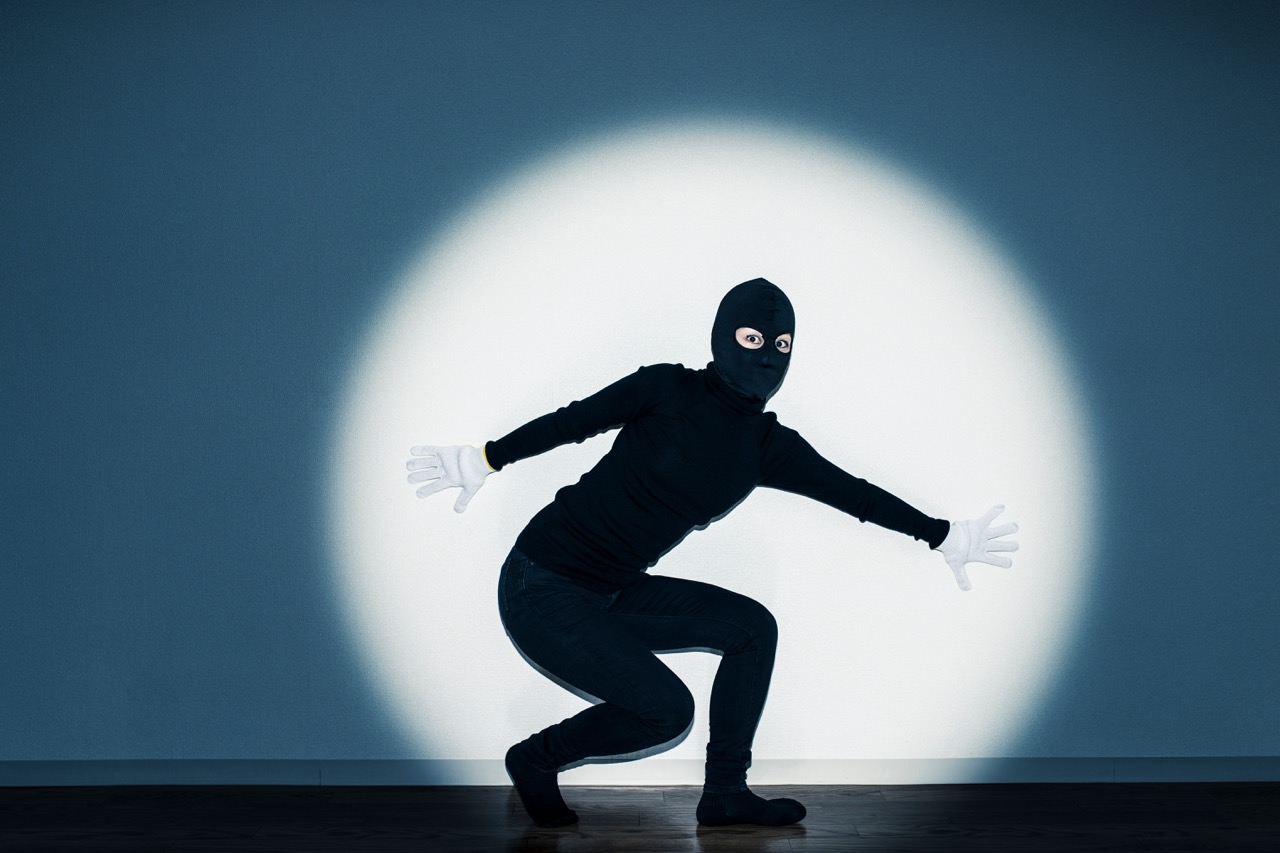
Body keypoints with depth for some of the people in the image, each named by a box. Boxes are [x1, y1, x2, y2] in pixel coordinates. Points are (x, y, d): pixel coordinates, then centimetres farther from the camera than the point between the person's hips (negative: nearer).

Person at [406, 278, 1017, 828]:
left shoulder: (769, 447, 5)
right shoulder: (668, 389, -12)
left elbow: (850, 492, 10)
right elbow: (570, 422, -5)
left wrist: (942, 535, 13)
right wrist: (481, 462, 1)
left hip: (614, 594, 7)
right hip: (542, 588, -7)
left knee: (753, 627, 0)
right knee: (666, 708, -15)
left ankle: (725, 791, 7)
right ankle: (537, 760, 7)